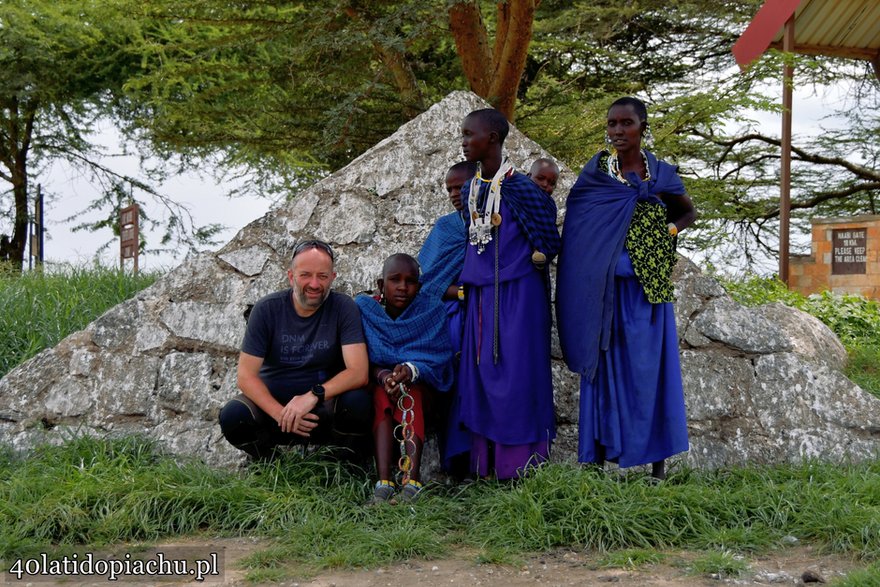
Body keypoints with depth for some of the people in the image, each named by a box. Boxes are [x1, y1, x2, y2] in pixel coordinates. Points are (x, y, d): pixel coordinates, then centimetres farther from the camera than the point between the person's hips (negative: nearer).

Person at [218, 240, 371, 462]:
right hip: (272, 400, 1)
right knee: (232, 416, -28)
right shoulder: (267, 309, -8)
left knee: (358, 402, -32)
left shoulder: (344, 308, -9)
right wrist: (281, 414, -28)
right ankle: (269, 461, 4)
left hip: (325, 403, -1)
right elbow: (246, 375, -12)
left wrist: (314, 395, -35)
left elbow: (358, 372, -18)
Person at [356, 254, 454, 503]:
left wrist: (411, 370, -37)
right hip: (375, 382, 0)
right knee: (382, 394, -33)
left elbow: (438, 358, -16)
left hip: (420, 384, 0)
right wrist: (383, 375, -34)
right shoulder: (364, 307, -6)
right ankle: (384, 479, -46)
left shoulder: (432, 309, -7)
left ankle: (412, 478, -47)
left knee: (409, 392, -33)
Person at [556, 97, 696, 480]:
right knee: (605, 366, 3)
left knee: (650, 367, 3)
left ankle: (657, 454, 9)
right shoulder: (595, 171, 2)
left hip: (646, 290, 0)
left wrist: (668, 230, 1)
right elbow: (579, 228, 6)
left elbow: (688, 212, 20)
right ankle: (601, 453, 8)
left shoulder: (662, 174, 4)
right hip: (604, 289, 0)